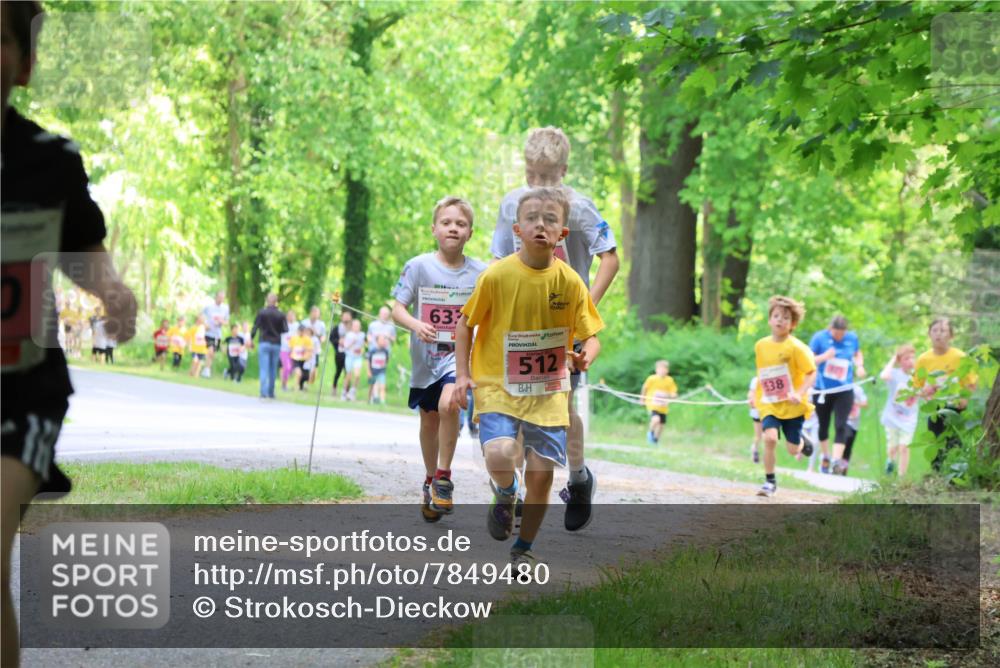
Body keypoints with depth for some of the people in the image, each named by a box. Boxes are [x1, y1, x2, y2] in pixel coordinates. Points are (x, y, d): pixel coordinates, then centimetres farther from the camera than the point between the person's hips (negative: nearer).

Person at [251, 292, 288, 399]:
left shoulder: (261, 313, -5)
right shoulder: (281, 315, -3)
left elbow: (255, 327, -4)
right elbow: (285, 329, -3)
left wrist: (251, 338, 8)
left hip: (264, 343, -2)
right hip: (276, 344, 2)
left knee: (264, 369, -5)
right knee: (273, 369, 14)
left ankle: (264, 392, -18)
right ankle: (271, 392, 19)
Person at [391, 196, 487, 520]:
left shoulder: (480, 272, -2)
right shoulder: (419, 267, -5)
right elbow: (397, 309, -6)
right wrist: (415, 325, -24)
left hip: (462, 354, -2)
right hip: (426, 357, 2)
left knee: (448, 404, -26)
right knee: (428, 421, 14)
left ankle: (444, 477, -10)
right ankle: (430, 480, 37)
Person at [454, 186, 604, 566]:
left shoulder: (570, 282, -4)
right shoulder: (496, 275, -10)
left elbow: (590, 336, 3)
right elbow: (465, 324, 2)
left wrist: (585, 357, -20)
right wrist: (462, 375, -6)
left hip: (549, 391, 2)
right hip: (497, 385, -2)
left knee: (541, 473, 1)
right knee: (499, 455, -24)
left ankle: (524, 549, 24)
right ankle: (505, 495, 13)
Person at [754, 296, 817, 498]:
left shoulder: (796, 347, -14)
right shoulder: (760, 346, 1)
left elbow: (811, 372, -14)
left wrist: (800, 393, -27)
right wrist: (757, 395, 15)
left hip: (793, 406, -2)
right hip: (769, 405, 2)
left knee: (793, 449, 4)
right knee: (769, 437, -21)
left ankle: (802, 443, 43)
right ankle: (769, 482, -6)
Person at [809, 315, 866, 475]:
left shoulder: (852, 338, 1)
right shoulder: (820, 337, -8)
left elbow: (858, 354, 19)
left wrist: (859, 366, -2)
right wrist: (824, 357, -25)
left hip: (844, 391, 0)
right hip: (822, 389, 0)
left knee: (840, 425, -13)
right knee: (823, 424, 12)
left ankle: (837, 459, -19)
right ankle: (825, 457, 31)